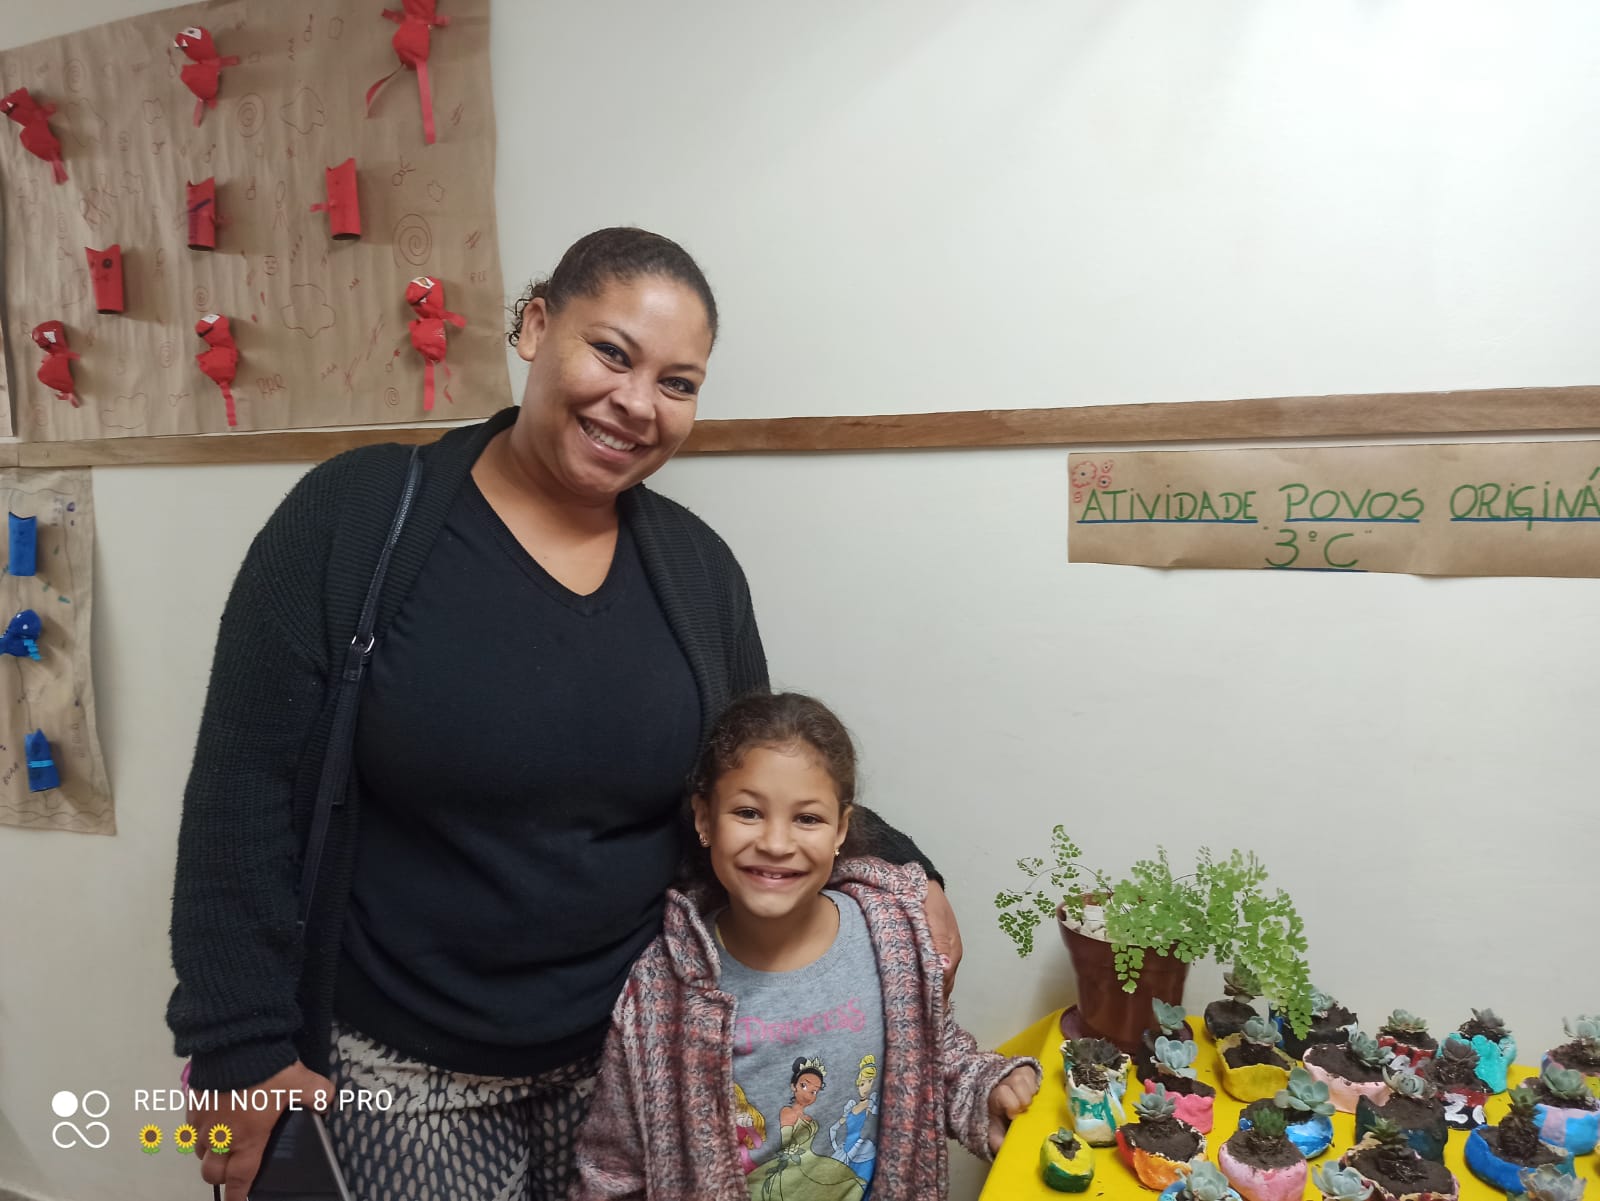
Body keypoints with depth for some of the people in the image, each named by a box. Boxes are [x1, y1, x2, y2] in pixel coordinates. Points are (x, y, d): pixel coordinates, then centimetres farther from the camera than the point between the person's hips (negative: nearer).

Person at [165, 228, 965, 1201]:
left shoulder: (697, 565, -3)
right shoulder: (359, 518, -13)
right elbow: (246, 789, -11)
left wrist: (892, 864, -4)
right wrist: (242, 1043, -10)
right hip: (403, 1076, -3)